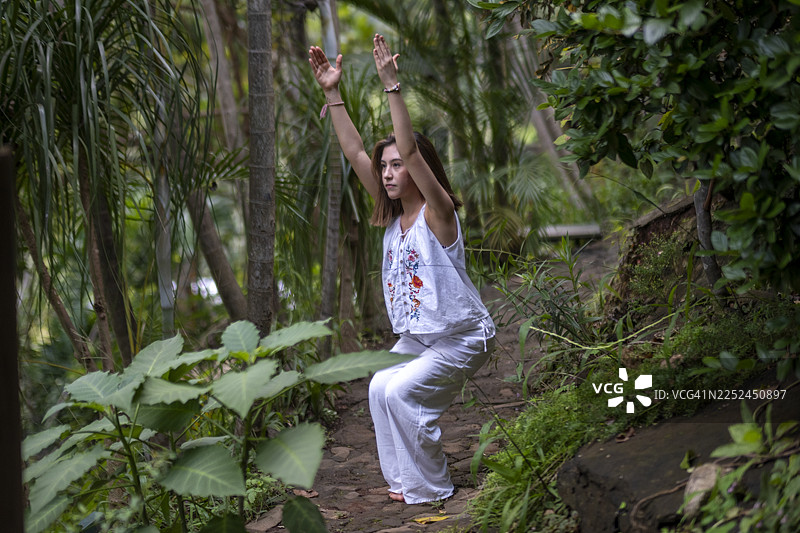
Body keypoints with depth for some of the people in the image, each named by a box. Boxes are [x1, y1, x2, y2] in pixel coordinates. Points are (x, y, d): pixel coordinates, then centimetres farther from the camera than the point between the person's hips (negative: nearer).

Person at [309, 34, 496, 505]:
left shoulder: (438, 212, -19)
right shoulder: (393, 215, 1)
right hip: (415, 337, 8)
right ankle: (405, 478, 11)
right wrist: (332, 93, -10)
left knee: (398, 394, -16)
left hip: (463, 338, -8)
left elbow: (410, 149, -33)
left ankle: (430, 488, 1)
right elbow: (355, 153, -3)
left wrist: (391, 85, -38)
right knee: (382, 390, -6)